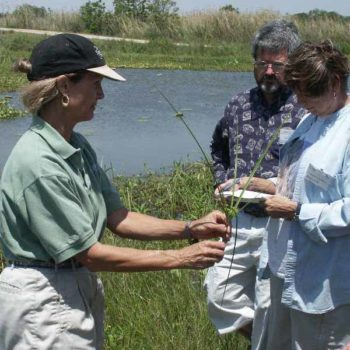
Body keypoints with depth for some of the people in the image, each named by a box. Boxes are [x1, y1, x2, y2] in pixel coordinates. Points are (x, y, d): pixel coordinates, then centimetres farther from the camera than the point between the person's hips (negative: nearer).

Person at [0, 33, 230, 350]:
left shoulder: (78, 147, 3)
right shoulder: (38, 163, -23)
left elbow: (117, 218, 5)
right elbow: (89, 253, -20)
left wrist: (190, 229, -6)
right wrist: (180, 258, -17)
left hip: (82, 289, 8)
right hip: (44, 301, -8)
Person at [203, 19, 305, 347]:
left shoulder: (306, 111, -13)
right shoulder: (238, 104, 5)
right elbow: (218, 149, 24)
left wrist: (268, 186, -20)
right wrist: (223, 182, 9)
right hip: (242, 222, 6)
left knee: (270, 312, 3)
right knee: (219, 296, 14)